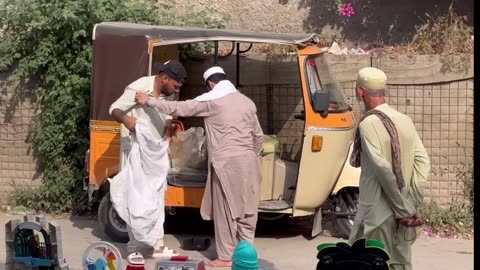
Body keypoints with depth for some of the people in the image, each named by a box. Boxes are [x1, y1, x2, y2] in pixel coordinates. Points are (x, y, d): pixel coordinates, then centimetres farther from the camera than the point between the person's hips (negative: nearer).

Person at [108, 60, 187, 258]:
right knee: (135, 196, -3)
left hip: (157, 150, 7)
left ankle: (157, 244, 14)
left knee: (157, 197, 8)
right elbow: (114, 109, -18)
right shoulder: (138, 88, -20)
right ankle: (135, 246, 4)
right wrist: (125, 119, -40)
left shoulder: (168, 94, 2)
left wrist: (168, 133, -6)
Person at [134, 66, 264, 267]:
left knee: (225, 210, 2)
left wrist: (148, 102, 3)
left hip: (226, 162, -6)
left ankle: (226, 257, 7)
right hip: (247, 161, 6)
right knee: (246, 209, 11)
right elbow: (258, 136, 16)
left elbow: (178, 108, -5)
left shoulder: (210, 100, -4)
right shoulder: (247, 102, 13)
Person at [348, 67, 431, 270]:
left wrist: (402, 209, -13)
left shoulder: (369, 123, -14)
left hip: (378, 211, -7)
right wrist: (413, 203, 1)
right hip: (404, 211, 7)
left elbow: (382, 169, -19)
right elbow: (423, 162, 2)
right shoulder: (404, 120, 5)